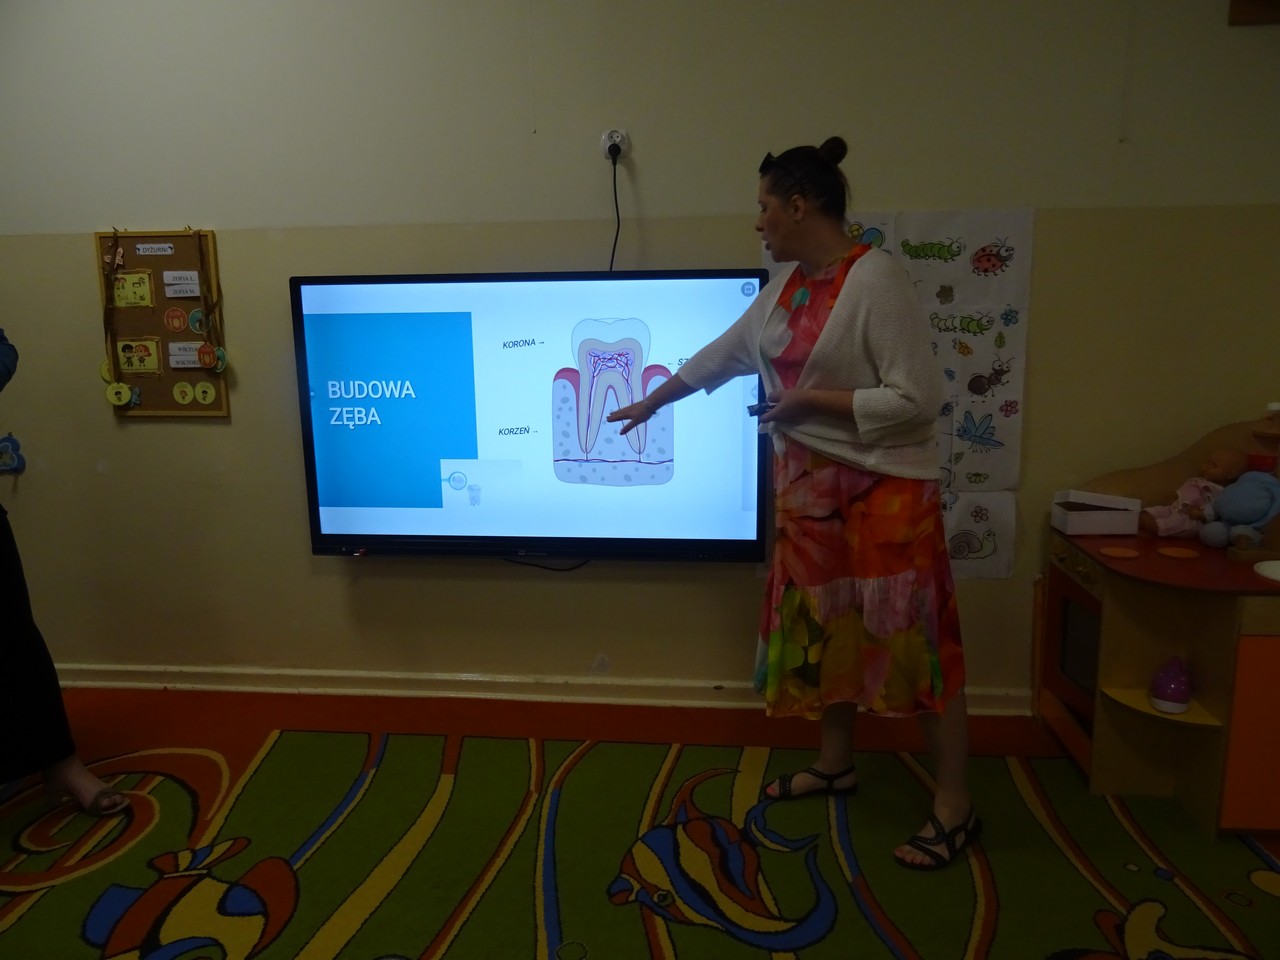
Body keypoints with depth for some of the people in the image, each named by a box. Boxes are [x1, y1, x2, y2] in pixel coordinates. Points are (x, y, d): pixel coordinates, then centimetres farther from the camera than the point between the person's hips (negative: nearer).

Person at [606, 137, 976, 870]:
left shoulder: (876, 277, -17)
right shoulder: (786, 288, 8)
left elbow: (917, 399, -21)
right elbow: (721, 355, 20)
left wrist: (811, 400, -18)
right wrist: (650, 402, 28)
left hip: (885, 491, -8)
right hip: (808, 487, 9)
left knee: (915, 641, 0)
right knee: (821, 626, 17)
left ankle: (956, 808, 15)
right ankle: (836, 762, 37)